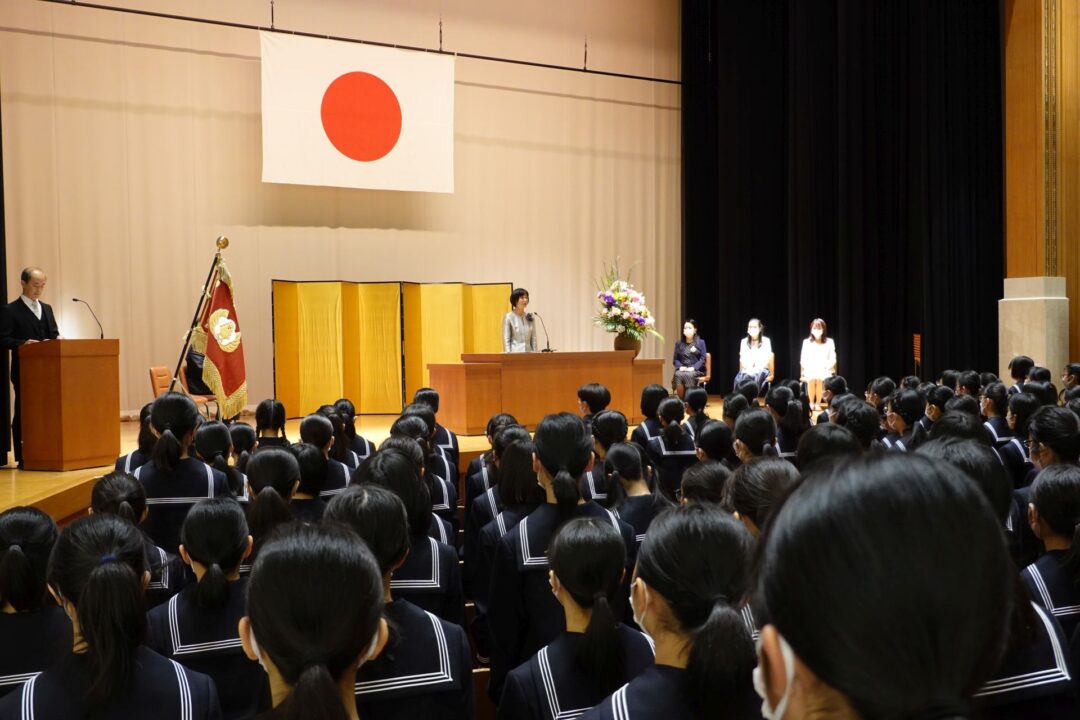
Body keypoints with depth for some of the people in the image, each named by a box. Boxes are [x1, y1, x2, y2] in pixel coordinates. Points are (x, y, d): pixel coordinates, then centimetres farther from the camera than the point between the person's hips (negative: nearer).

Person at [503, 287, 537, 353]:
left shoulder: (530, 318, 10)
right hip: (515, 353, -4)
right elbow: (506, 340, -5)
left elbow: (533, 339, 11)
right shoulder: (508, 317, -3)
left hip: (529, 353, 5)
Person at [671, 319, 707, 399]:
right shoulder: (679, 343, 15)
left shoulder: (700, 342, 8)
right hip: (682, 369, 2)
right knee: (678, 375, -34)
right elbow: (675, 359, 12)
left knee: (689, 375, -37)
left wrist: (693, 368, -16)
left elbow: (703, 359, 0)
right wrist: (680, 367, -9)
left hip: (696, 370, -2)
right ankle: (681, 400, -33)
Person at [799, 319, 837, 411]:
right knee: (812, 379, -34)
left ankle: (818, 403, -22)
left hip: (824, 370, -1)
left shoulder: (829, 342, 8)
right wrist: (802, 374, -7)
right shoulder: (806, 342, 9)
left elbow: (832, 360, 6)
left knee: (819, 379, -35)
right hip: (810, 370, 1)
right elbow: (803, 360, 7)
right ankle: (811, 403, -19)